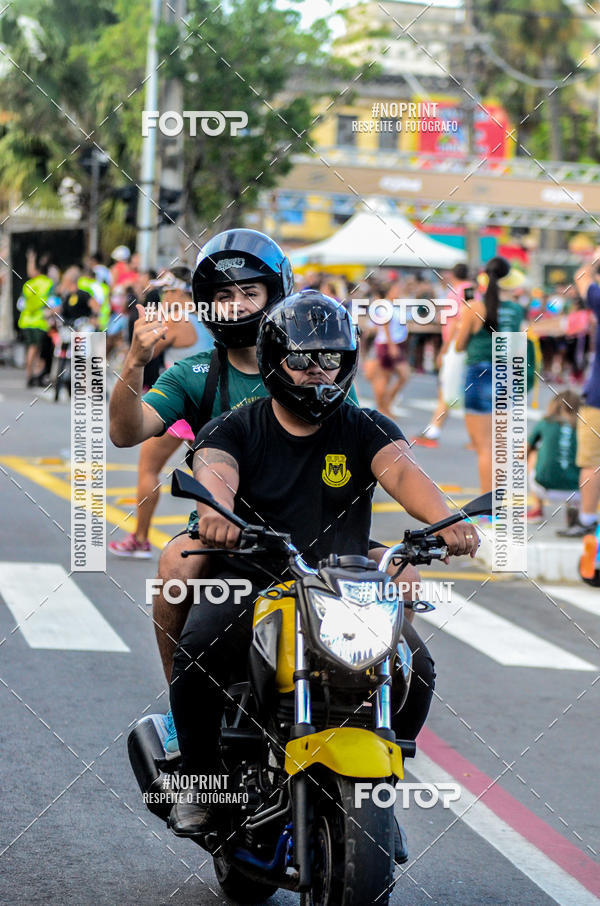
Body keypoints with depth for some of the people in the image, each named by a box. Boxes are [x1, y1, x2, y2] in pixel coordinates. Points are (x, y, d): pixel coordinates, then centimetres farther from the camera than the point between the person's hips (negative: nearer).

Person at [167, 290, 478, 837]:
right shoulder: (234, 430, 6)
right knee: (200, 651, -29)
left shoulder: (366, 431, 9)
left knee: (416, 668, -19)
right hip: (249, 583, -1)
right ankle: (198, 780, -6)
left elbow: (402, 471, -12)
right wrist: (214, 513, -43)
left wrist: (443, 520, -35)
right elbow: (214, 473, -17)